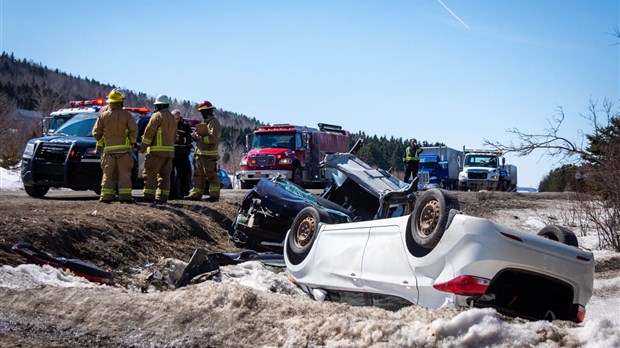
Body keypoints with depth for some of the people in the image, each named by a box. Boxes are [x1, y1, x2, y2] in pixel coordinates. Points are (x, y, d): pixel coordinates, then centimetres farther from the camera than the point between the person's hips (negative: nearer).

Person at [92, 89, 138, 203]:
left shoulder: (103, 115, 2)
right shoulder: (126, 115, -4)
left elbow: (96, 132, 4)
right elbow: (134, 130, -10)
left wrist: (101, 143, 18)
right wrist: (132, 142, 5)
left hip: (108, 150, 2)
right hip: (123, 149, -2)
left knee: (108, 174, 7)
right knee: (124, 174, 3)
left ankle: (106, 196, 2)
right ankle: (124, 196, -1)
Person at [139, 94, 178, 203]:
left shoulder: (157, 116, -8)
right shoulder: (172, 118, 18)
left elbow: (149, 133, -11)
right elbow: (174, 136, 24)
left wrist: (143, 148, -5)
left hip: (157, 150, -8)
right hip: (169, 150, 8)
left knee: (150, 173, -3)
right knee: (164, 174, 7)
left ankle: (149, 196, -7)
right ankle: (162, 197, 4)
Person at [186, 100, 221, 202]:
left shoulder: (214, 123, -10)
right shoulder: (204, 122, 20)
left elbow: (212, 138, -21)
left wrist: (199, 137, -15)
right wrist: (195, 135, 2)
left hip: (209, 154, -10)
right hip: (200, 153, 10)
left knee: (211, 175, -8)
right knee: (198, 175, 11)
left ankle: (214, 195, -6)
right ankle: (196, 194, 16)